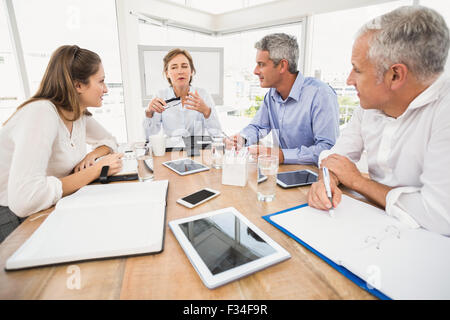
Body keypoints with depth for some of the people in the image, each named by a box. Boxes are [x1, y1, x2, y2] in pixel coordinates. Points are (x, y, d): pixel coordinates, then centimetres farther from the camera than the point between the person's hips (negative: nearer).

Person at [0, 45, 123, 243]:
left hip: (48, 209, 7)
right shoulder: (42, 113, -25)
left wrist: (91, 156, -7)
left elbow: (110, 141, 15)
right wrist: (95, 171, -25)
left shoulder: (80, 114, -1)